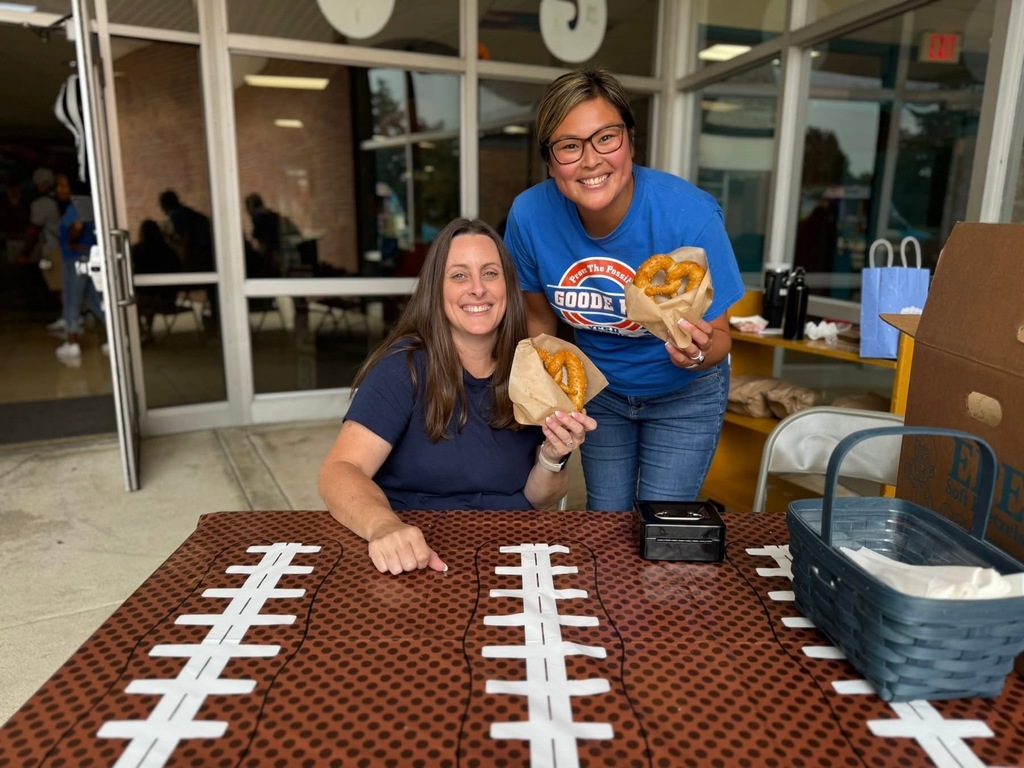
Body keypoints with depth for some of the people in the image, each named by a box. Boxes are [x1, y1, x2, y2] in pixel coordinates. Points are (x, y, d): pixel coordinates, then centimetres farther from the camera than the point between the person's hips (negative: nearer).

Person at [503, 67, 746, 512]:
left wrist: (698, 352, -41)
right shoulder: (530, 214, -23)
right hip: (598, 390, 3)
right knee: (605, 522, 18)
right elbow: (541, 317, -4)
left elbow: (718, 336, -20)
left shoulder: (689, 215, -31)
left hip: (685, 395, -2)